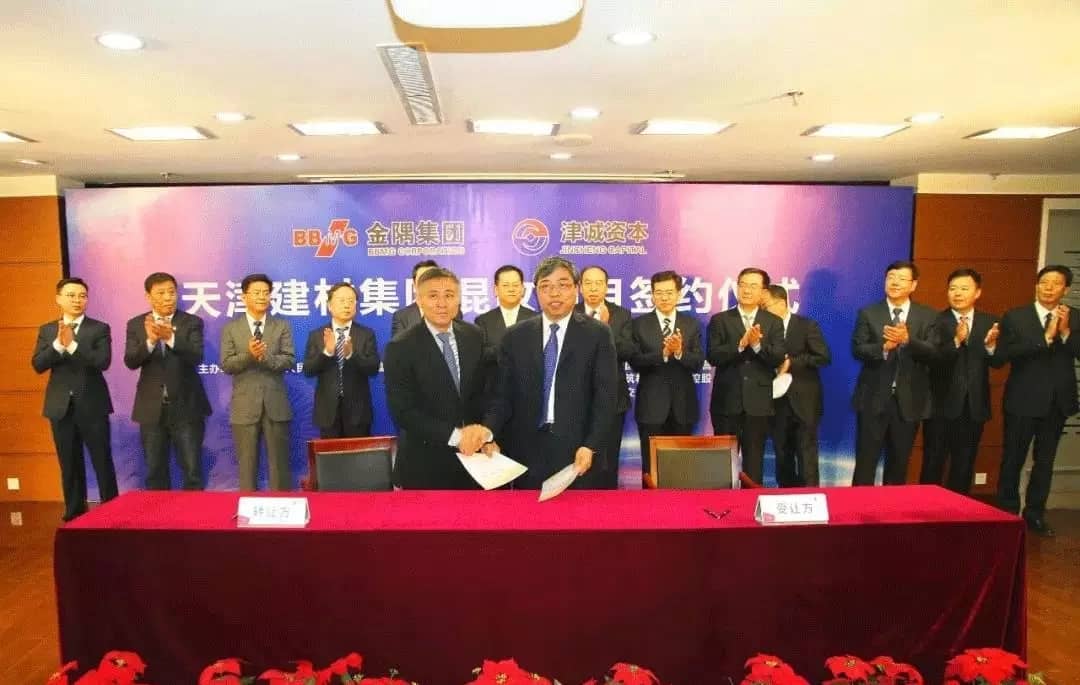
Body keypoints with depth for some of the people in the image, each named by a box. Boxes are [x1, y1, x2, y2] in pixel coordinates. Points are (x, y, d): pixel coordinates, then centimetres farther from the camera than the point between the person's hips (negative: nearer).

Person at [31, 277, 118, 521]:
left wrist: (72, 345, -22)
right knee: (69, 465, 11)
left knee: (103, 462, 1)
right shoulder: (46, 330, 9)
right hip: (61, 406, 3)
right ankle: (74, 513, 21)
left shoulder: (100, 329, 0)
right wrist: (59, 344, -17)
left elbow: (103, 362, -14)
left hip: (92, 405, -3)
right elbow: (37, 365, -3)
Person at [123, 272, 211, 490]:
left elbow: (196, 357, -15)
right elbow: (130, 361, -8)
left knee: (192, 471, 2)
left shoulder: (192, 322, -1)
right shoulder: (136, 324, 5)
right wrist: (150, 340, -27)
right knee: (155, 472, 12)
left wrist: (171, 337, -32)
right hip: (151, 408, 2)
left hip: (186, 407, -2)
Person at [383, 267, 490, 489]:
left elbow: (483, 391, 6)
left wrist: (481, 431, -10)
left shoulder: (475, 336, 1)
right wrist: (455, 436, -21)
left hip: (473, 456, 4)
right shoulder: (400, 348, -12)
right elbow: (403, 412, -16)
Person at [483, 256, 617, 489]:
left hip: (577, 449, -1)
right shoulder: (515, 337, 6)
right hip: (527, 450, 2)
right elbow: (502, 396, 4)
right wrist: (489, 436, -12)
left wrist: (591, 446, -13)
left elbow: (605, 397, -3)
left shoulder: (598, 335, 0)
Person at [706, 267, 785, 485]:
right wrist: (741, 344, -21)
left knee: (754, 460, 7)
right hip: (727, 401, -1)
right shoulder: (720, 320, 4)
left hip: (758, 402, 1)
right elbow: (712, 356, -8)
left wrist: (757, 345, -22)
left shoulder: (774, 322, 6)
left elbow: (778, 359, -5)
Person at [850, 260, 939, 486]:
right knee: (866, 461, 0)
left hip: (909, 400, 2)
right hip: (874, 398, -2)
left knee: (899, 463, 12)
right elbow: (857, 350, -6)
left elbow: (932, 352, -6)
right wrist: (884, 347, -24)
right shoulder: (868, 313, 2)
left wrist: (907, 340, -23)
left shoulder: (928, 316, 5)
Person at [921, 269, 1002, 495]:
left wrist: (991, 345, -23)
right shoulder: (936, 321, -6)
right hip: (942, 404, -3)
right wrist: (956, 341, -30)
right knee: (933, 464, 6)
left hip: (974, 405, 4)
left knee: (964, 466, 14)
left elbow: (997, 362, -3)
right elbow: (932, 360, -17)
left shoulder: (989, 322, 5)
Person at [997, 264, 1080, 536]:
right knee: (1013, 459, 5)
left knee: (1045, 461, 12)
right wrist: (1046, 337, -22)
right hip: (1023, 399, -3)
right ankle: (1007, 513, 18)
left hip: (1057, 401, 3)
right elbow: (1005, 353, -16)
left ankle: (1035, 514, 24)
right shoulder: (1015, 317, -4)